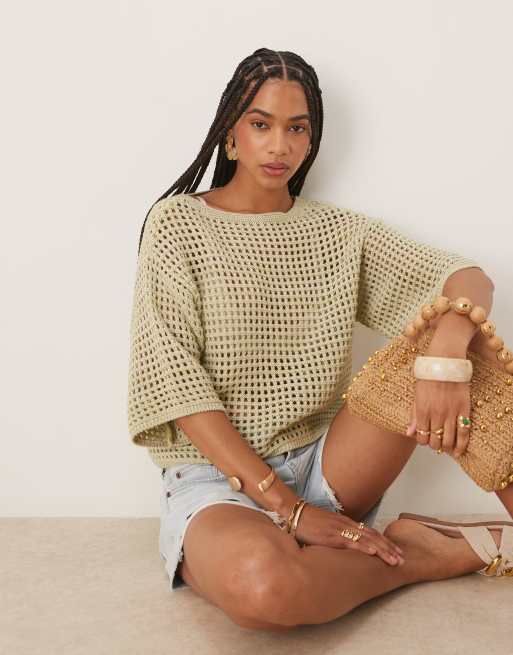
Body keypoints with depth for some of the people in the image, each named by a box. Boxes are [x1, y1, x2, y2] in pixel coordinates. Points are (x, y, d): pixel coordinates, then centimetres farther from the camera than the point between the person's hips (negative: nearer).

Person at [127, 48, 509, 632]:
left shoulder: (338, 232, 8)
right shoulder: (178, 223, -3)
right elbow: (173, 380, -12)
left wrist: (448, 349, -27)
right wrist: (287, 506, -17)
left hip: (321, 465, 3)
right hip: (216, 475, -2)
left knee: (436, 339, -18)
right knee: (261, 585, -37)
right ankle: (415, 557, -8)